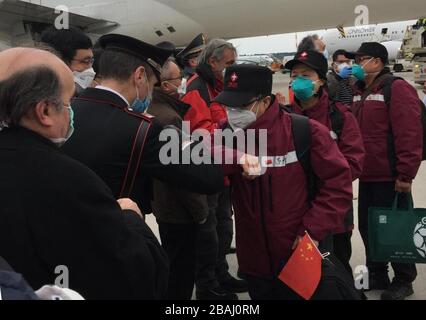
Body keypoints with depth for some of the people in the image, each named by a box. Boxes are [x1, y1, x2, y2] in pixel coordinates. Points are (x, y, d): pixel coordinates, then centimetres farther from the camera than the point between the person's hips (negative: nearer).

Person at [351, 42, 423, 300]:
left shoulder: (397, 88, -12)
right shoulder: (358, 92, 12)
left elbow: (410, 133, -18)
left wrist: (406, 174, -21)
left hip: (390, 176, -8)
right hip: (367, 175, 8)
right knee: (367, 225, 14)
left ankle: (404, 280, 22)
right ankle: (377, 275, 30)